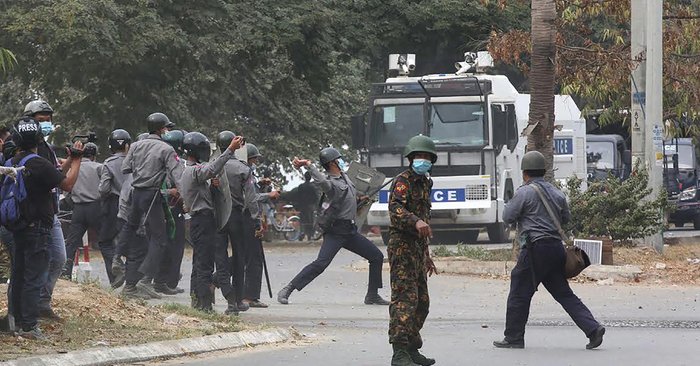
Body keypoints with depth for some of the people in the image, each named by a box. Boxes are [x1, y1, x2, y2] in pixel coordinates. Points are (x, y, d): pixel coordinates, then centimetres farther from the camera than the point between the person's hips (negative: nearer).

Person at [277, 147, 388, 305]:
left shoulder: (344, 176, 10)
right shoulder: (330, 183, -18)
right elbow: (322, 181, -43)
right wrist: (308, 166, -47)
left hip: (350, 231, 9)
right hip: (336, 231, -9)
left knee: (377, 257, 11)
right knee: (321, 263, -20)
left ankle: (372, 295, 19)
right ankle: (286, 291, -18)